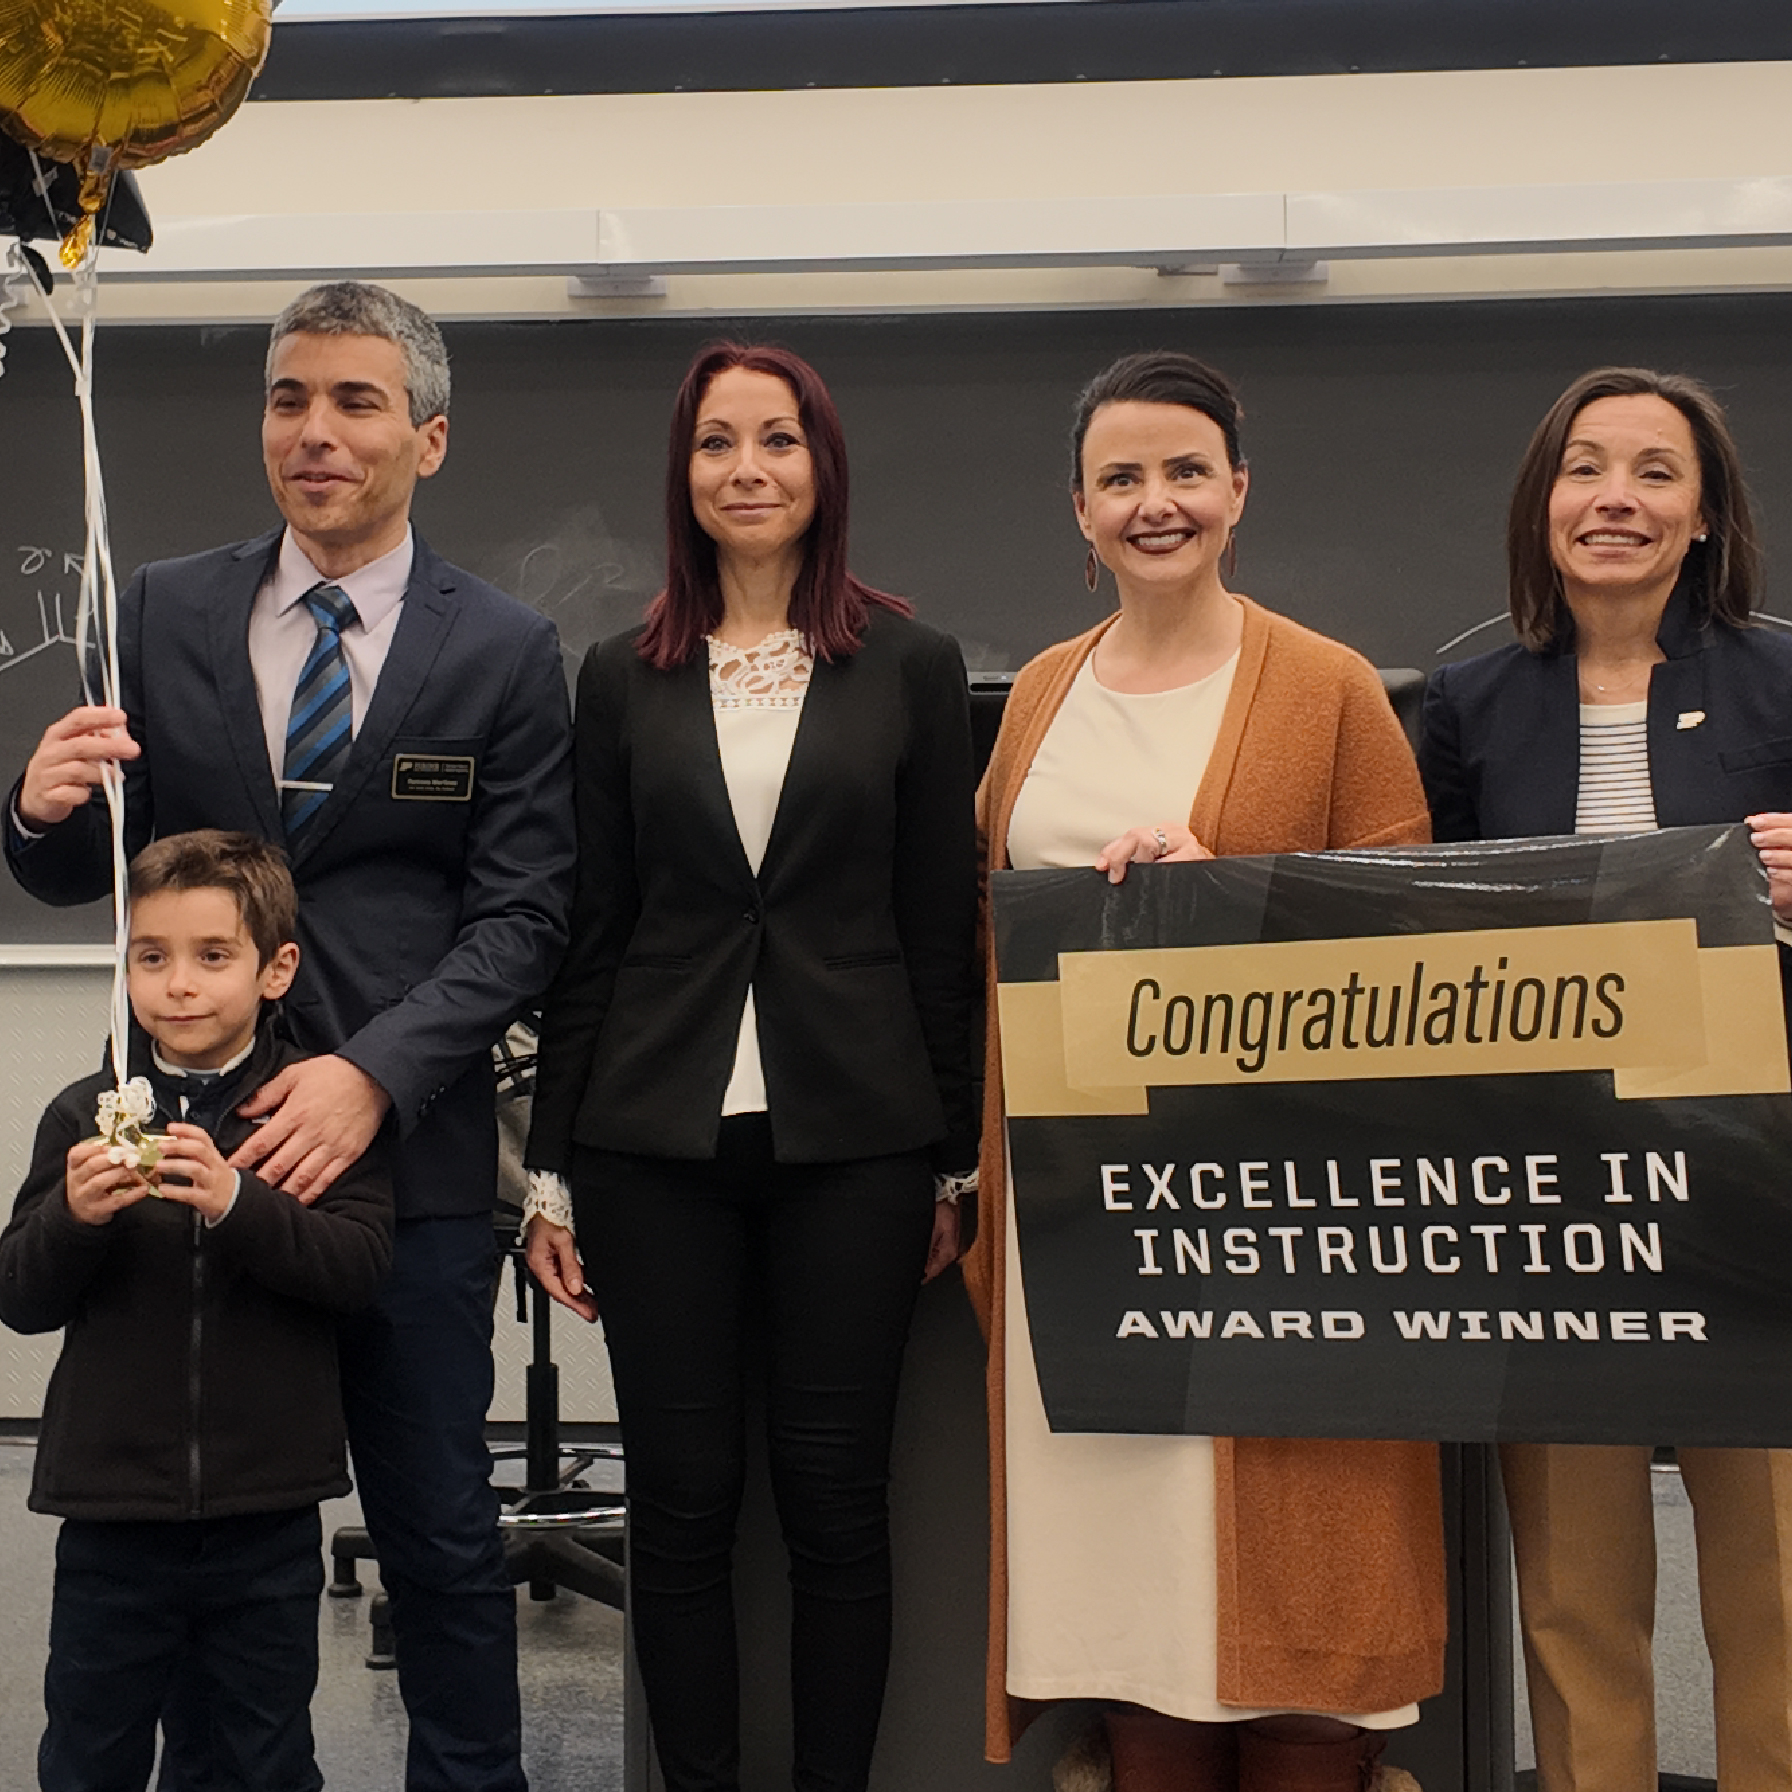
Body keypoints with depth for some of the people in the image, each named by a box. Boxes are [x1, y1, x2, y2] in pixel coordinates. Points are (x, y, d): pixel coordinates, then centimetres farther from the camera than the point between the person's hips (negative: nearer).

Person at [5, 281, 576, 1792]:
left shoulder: (505, 652, 0)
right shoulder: (161, 617, 6)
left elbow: (521, 914, -5)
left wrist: (373, 1075, -18)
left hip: (405, 1149, -2)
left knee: (442, 1536, 8)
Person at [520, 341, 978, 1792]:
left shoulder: (912, 667, 4)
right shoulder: (624, 679, 8)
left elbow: (945, 929, 3)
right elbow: (590, 937, 8)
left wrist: (956, 1162, 1)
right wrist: (553, 1171, 5)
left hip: (853, 1138, -1)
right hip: (655, 1141, 1)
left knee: (836, 1499, 4)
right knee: (680, 1500, 6)